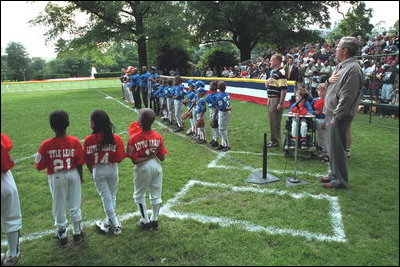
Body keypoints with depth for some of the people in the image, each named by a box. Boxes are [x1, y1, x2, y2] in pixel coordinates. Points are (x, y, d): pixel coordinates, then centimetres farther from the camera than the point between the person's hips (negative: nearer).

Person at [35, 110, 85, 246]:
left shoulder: (46, 145, -17)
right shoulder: (75, 141, -14)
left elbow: (40, 166, -12)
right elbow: (79, 163, -7)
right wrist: (81, 176, 7)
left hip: (56, 177, -1)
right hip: (73, 175, 1)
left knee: (59, 205, 16)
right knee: (74, 204, 16)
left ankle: (62, 235, 31)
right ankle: (77, 232, 29)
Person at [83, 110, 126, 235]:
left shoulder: (89, 140, -14)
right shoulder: (116, 138, -12)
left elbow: (87, 161, -7)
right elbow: (119, 159, -11)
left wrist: (92, 172, 9)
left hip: (98, 171, -1)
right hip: (112, 169, 2)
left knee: (106, 197, 10)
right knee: (112, 197, 18)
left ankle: (116, 224, 13)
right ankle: (108, 222, 31)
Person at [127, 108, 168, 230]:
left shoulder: (133, 139, -20)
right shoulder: (158, 136, -10)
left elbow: (135, 160, -21)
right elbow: (162, 158, -7)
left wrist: (148, 157, -12)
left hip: (143, 169, -3)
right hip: (156, 167, 4)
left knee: (139, 195, 18)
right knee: (156, 195, 17)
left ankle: (145, 221, 25)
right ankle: (154, 220, 31)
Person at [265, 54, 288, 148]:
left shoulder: (281, 72, -16)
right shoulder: (273, 71, 15)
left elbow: (284, 89, -21)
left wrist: (281, 103, -24)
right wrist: (267, 82, 2)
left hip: (277, 100, -10)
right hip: (271, 99, 10)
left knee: (275, 121, -2)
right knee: (272, 120, 16)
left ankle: (275, 141, 7)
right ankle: (273, 140, 27)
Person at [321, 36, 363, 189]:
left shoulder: (352, 69, -16)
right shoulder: (342, 66, 16)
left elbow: (346, 97, -21)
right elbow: (329, 88, 23)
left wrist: (336, 117, -21)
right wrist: (329, 80, 1)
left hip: (339, 116, -10)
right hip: (331, 113, 10)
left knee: (337, 148, -3)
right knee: (332, 147, 17)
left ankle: (340, 180, 9)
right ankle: (334, 174, 30)